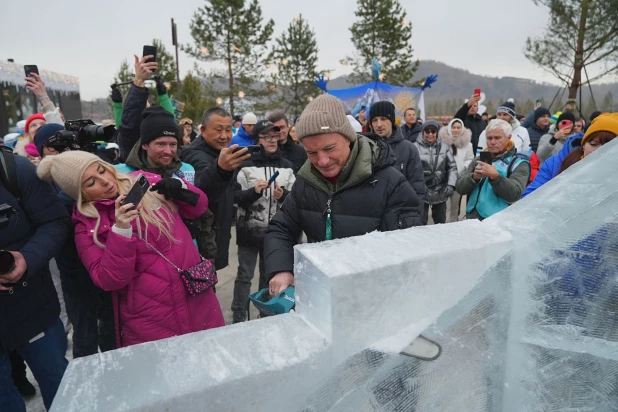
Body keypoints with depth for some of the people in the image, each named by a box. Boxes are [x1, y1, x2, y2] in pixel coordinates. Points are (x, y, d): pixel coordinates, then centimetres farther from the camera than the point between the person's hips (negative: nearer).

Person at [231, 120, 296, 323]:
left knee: (269, 274, 18)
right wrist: (254, 191, -23)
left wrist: (283, 195, -13)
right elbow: (236, 198, -7)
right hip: (249, 229, -3)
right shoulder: (246, 165, -6)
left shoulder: (287, 166, 4)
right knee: (245, 275, 4)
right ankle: (238, 317, 19)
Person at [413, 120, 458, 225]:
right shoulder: (415, 147, -9)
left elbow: (452, 167, 5)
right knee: (421, 223, 3)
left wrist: (451, 185, -6)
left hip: (440, 193, 4)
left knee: (441, 222, 17)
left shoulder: (444, 147, 4)